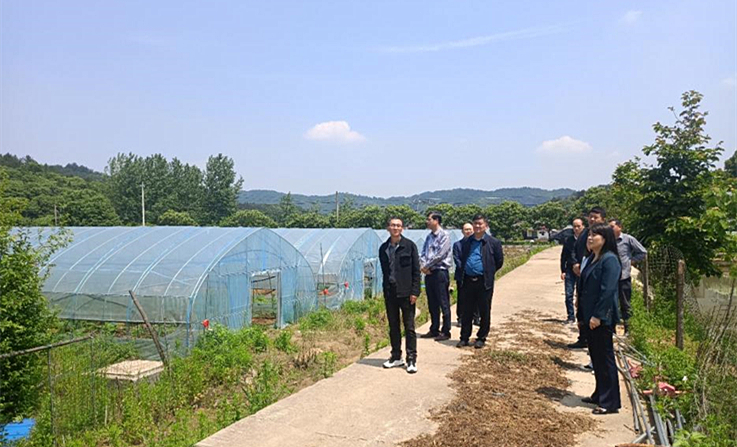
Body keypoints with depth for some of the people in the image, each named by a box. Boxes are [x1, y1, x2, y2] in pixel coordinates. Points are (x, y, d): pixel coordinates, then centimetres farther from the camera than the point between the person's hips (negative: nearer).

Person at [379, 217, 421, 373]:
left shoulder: (409, 246, -4)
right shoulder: (383, 248, 7)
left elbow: (416, 270, -5)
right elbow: (384, 271, 13)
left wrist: (414, 292, -11)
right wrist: (386, 290, 9)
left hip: (405, 292, -4)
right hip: (390, 293, 4)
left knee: (409, 327, 2)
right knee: (393, 326, 12)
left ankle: (411, 360, 9)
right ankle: (396, 357, 24)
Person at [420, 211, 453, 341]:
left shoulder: (444, 235, -9)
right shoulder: (429, 236, 15)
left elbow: (439, 255, -16)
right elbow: (423, 253, 13)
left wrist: (427, 266, -9)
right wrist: (424, 265, -6)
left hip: (440, 272, -8)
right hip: (429, 272, 8)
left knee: (443, 303, -1)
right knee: (432, 303, 12)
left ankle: (446, 331, 6)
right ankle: (434, 329, 22)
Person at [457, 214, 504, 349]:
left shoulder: (493, 242, -1)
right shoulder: (466, 242, 9)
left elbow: (499, 261, 5)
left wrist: (489, 273, 6)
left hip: (484, 282, -3)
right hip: (468, 281, 3)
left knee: (484, 312, 6)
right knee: (466, 311, 8)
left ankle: (481, 338, 19)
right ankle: (464, 338, 18)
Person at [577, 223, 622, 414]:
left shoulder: (610, 260, -15)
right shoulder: (591, 259, 12)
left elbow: (608, 291, -20)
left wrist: (598, 316, -21)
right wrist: (582, 315, 16)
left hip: (602, 319, -9)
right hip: (589, 317, 9)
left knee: (604, 358, -1)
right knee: (595, 356, 17)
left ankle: (610, 402, 10)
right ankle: (599, 395, 29)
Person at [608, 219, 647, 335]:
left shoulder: (628, 239, -4)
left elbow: (643, 252, 3)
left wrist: (631, 259, -2)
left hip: (624, 277, -3)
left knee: (625, 306, 7)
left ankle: (628, 330, 18)